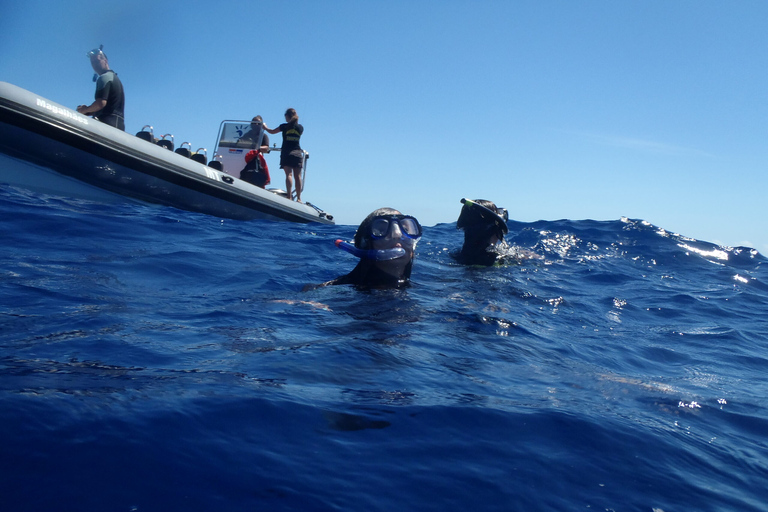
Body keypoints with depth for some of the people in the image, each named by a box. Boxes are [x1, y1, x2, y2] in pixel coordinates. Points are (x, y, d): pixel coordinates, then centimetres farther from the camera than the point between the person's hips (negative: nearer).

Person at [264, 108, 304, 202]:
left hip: (286, 152, -2)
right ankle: (298, 198, -1)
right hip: (297, 152, 2)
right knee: (298, 176, 2)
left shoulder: (284, 126, 0)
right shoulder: (300, 127, 7)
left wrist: (265, 127, 34)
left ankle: (289, 196, -19)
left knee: (289, 174, -8)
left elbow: (272, 132, 14)